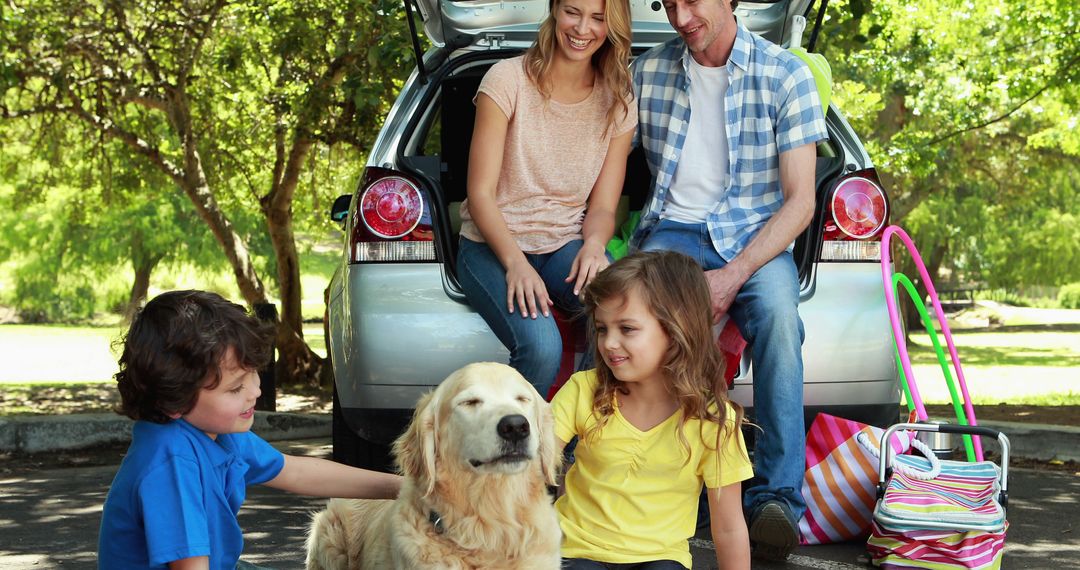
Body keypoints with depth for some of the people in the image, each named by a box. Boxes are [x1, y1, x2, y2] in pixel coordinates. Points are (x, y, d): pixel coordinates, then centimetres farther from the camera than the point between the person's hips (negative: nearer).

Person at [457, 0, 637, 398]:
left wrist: (594, 245, -19)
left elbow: (602, 207, 5)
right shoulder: (508, 79, -7)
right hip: (494, 245, -3)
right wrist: (516, 262, -25)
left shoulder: (618, 103, 4)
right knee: (541, 346, -33)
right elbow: (480, 194, -9)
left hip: (567, 246, 3)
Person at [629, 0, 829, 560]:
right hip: (673, 230, 2)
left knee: (778, 312, -34)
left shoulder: (785, 74, -3)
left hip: (756, 236, -1)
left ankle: (777, 497, -34)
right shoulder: (648, 71, 8)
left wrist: (734, 275, -19)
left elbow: (800, 200, -6)